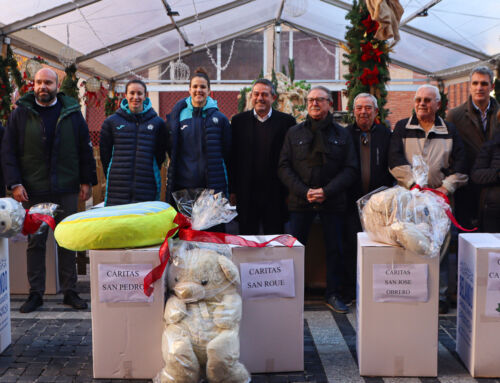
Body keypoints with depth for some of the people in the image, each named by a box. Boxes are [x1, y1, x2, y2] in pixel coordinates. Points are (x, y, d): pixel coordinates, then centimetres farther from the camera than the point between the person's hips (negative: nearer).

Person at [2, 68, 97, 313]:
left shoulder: (72, 113, 5)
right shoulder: (21, 114, 3)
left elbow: (85, 149, 8)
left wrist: (87, 181, 3)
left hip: (66, 191, 1)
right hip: (33, 192, 0)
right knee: (35, 242, 6)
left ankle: (70, 291, 16)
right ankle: (35, 293, 16)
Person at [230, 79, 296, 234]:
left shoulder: (287, 121, 2)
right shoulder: (239, 121, 6)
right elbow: (233, 158, 6)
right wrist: (233, 191, 2)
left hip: (275, 196, -1)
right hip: (246, 196, 1)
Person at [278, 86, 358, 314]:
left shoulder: (342, 135, 8)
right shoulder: (294, 133, 8)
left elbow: (350, 169, 1)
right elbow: (284, 167, 2)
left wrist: (326, 191, -12)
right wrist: (304, 191, -12)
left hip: (332, 201, 0)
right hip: (300, 201, 0)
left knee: (335, 248, 5)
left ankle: (333, 294, 18)